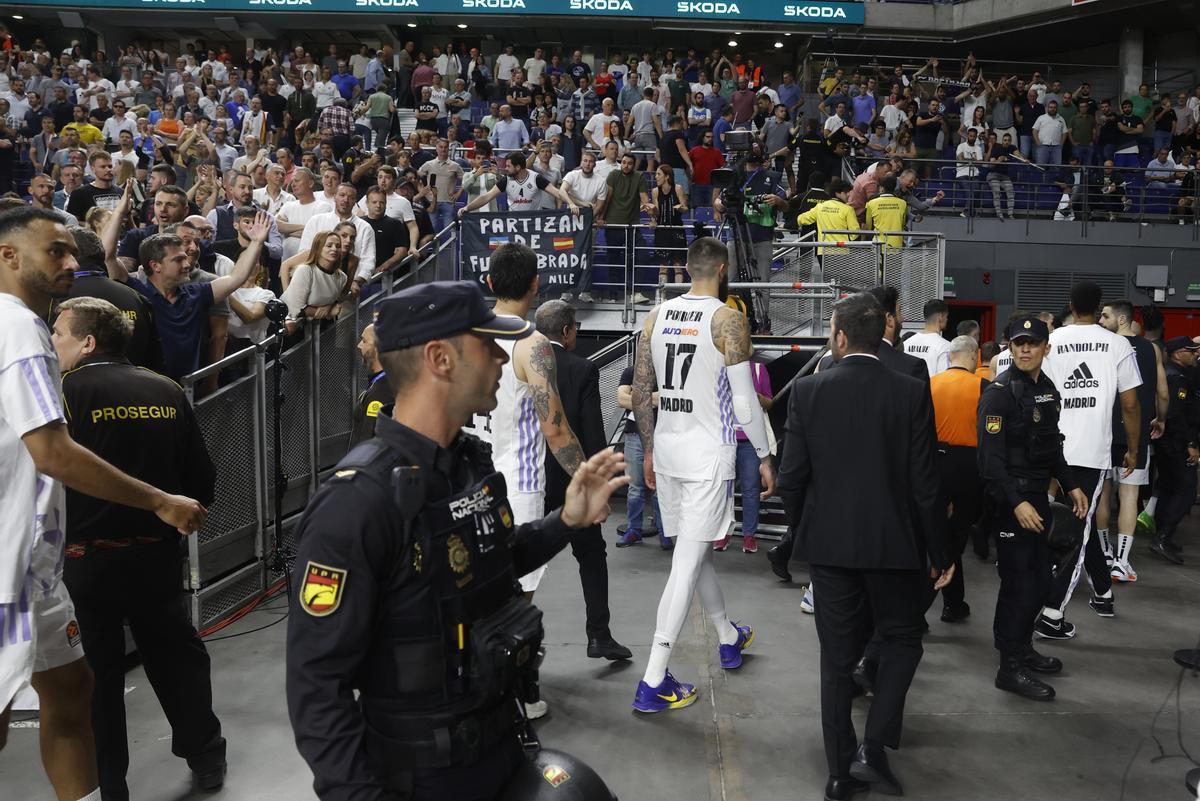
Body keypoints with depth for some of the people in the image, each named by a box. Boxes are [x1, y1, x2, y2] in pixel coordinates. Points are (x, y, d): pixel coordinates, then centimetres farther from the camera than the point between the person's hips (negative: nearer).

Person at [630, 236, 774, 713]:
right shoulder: (728, 320, -11)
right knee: (687, 563, -4)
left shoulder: (657, 316, 5)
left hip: (667, 449, 7)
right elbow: (744, 400, -12)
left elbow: (640, 391, 8)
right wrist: (764, 456, -1)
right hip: (708, 454, -6)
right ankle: (653, 683, -5)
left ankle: (729, 638, 42)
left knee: (695, 550, 21)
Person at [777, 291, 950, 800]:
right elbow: (924, 485, -8)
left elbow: (791, 478, -6)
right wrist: (938, 555, 3)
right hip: (894, 542, -1)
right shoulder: (911, 394, -9)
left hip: (828, 543, 1)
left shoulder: (808, 392, -7)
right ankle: (872, 748, 6)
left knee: (837, 656, 12)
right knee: (902, 640, 19)